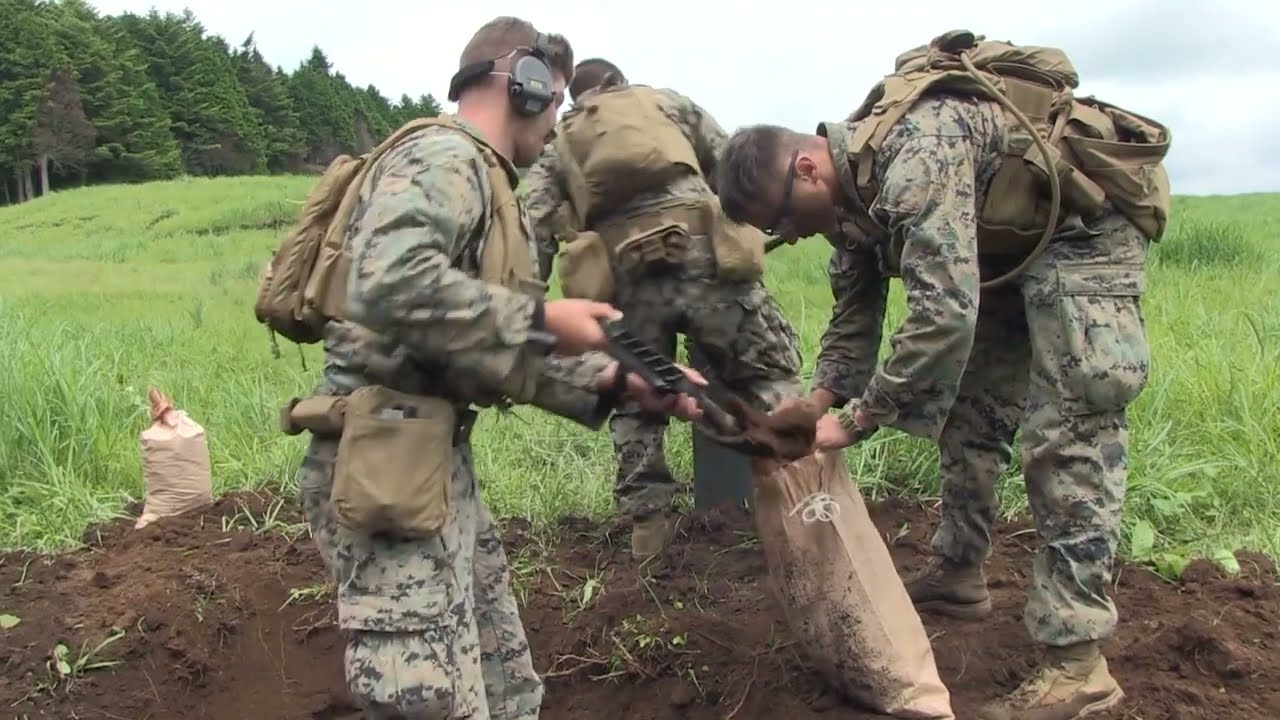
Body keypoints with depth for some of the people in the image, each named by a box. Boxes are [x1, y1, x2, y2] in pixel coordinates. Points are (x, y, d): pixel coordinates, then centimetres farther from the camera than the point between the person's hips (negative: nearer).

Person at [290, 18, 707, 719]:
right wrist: (542, 317, -21)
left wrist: (620, 383, 11)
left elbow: (507, 361, 19)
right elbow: (390, 286, -31)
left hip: (437, 459, 10)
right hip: (385, 463, -10)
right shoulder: (442, 155, -10)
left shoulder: (480, 177, 21)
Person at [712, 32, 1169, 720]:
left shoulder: (913, 156, -34)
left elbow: (943, 314, -39)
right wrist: (817, 402, -6)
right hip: (1008, 238, 10)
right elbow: (854, 312, 6)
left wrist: (855, 421, -29)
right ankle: (960, 574, 26)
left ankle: (1077, 664, -11)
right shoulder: (850, 185, -3)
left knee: (1067, 436, -15)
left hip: (1087, 223, -9)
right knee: (968, 405, 11)